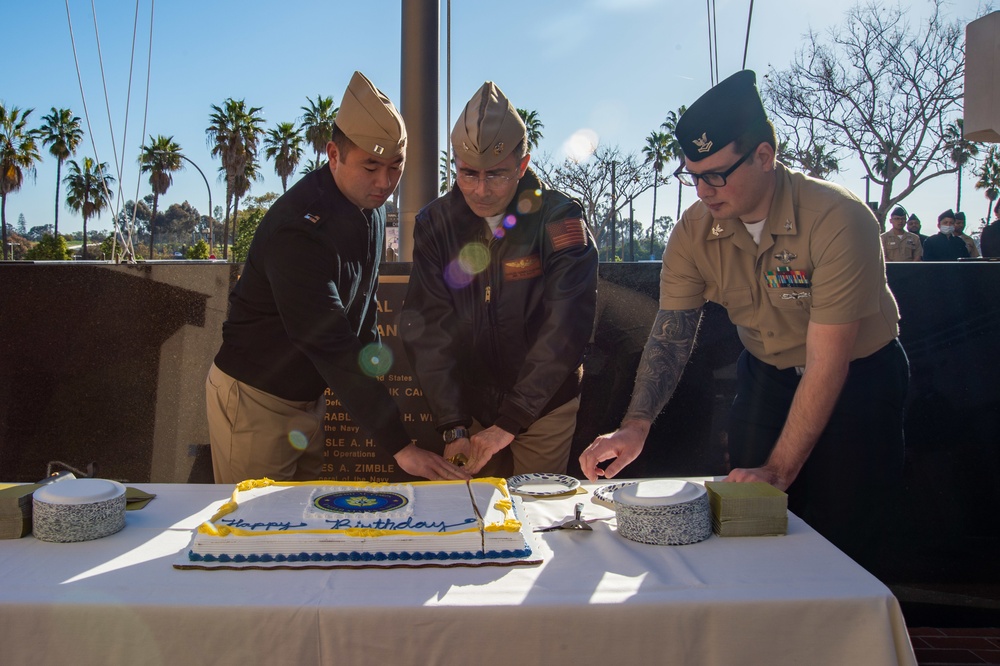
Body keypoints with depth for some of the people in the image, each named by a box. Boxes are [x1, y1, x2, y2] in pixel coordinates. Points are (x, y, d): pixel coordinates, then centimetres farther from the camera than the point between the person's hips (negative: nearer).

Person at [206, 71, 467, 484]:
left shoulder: (370, 205, 0)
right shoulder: (299, 229, -28)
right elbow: (333, 349, -33)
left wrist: (371, 372, 6)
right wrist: (398, 445, -35)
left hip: (309, 397, 8)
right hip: (255, 400, -7)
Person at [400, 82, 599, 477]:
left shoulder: (559, 220, -16)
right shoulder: (434, 224, -6)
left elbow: (563, 330, -21)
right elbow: (428, 330, -10)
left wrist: (511, 421, -24)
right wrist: (452, 426, -17)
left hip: (544, 410, -2)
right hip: (470, 408, 3)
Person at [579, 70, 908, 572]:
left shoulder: (838, 220, -29)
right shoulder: (695, 230, -14)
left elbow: (827, 364, -29)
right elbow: (671, 335, -14)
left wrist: (778, 471, -30)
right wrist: (635, 425, -29)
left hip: (857, 376, -4)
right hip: (767, 375, 4)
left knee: (839, 546, 0)